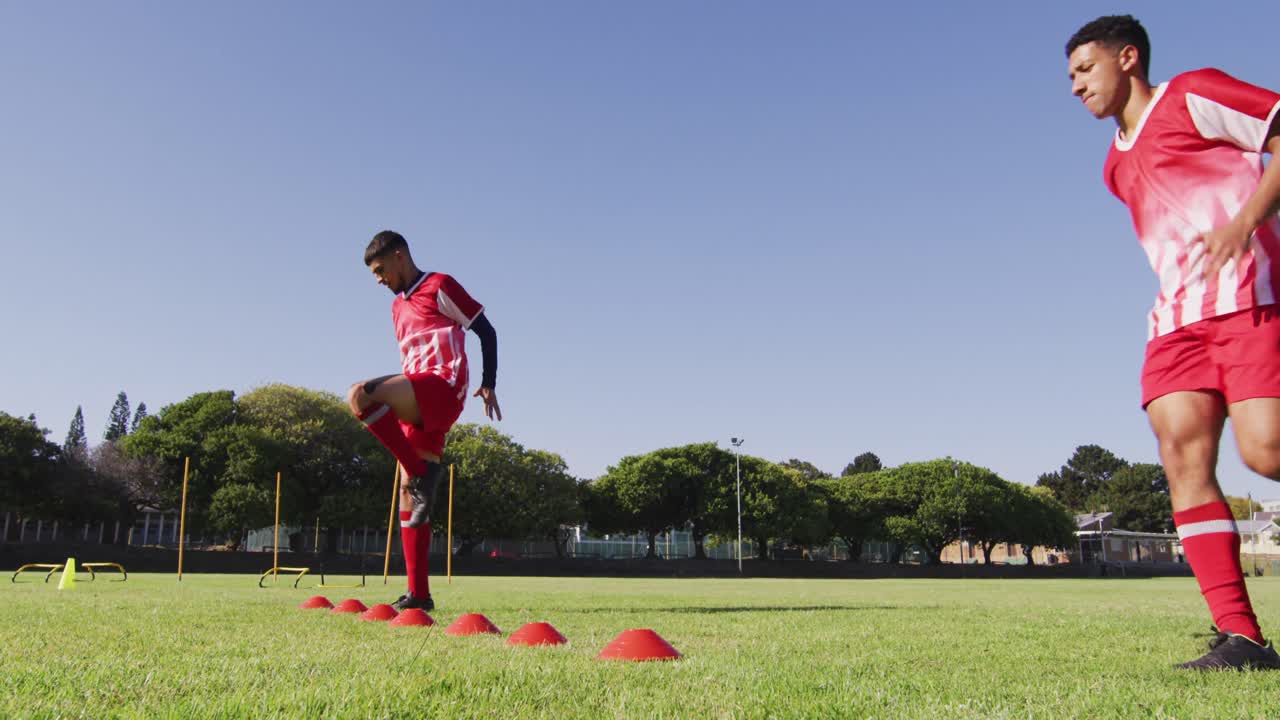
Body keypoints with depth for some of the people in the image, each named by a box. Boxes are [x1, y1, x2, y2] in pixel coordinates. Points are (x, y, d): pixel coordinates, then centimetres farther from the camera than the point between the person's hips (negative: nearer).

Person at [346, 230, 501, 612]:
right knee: (409, 494, 2)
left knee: (359, 395, -30)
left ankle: (423, 472, -22)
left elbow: (485, 330, 0)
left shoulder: (439, 286, 3)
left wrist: (488, 383, -8)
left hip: (444, 387, -8)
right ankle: (419, 595, 4)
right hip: (420, 403, 9)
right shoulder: (398, 306, 26)